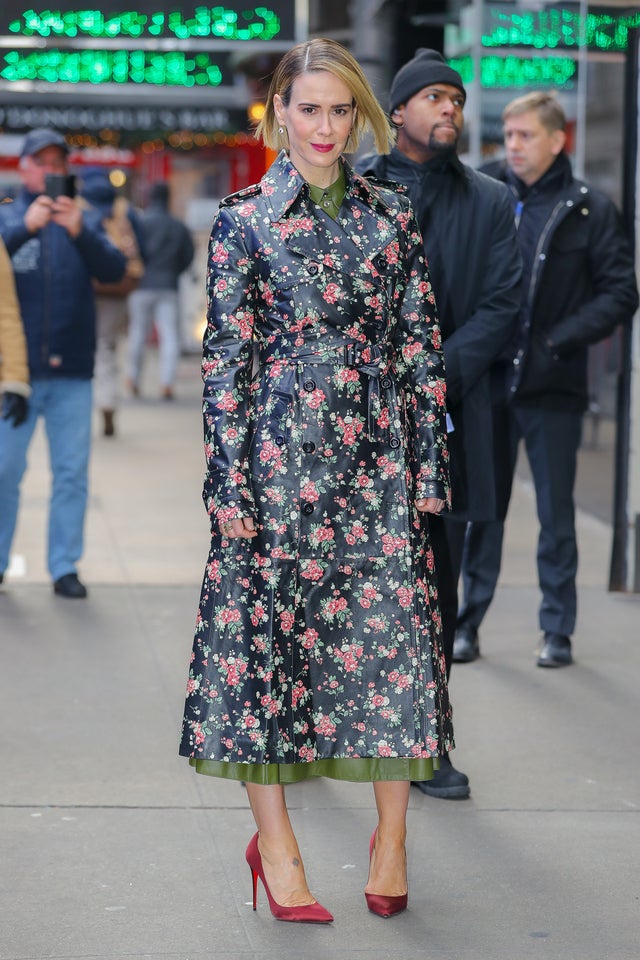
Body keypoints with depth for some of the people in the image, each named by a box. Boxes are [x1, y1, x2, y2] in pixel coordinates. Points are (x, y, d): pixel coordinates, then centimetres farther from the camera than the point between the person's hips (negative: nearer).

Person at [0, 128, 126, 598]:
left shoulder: (84, 222, 9)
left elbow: (114, 269, -6)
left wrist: (79, 233, -22)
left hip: (72, 370, 2)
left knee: (73, 473, 4)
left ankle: (65, 567, 11)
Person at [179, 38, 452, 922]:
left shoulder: (392, 217, 9)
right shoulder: (245, 220, 1)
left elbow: (422, 349, 10)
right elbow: (226, 359, -1)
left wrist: (430, 468, 5)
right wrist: (229, 483, -7)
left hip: (379, 458, 2)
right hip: (282, 457, -2)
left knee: (394, 628, -1)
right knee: (267, 629, 0)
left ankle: (391, 837, 11)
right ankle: (275, 844, 11)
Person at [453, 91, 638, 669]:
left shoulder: (590, 211, 1)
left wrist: (559, 340, -11)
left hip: (552, 389, -2)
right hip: (487, 383, 2)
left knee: (556, 513, 6)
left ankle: (558, 631, 15)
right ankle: (468, 624, 17)